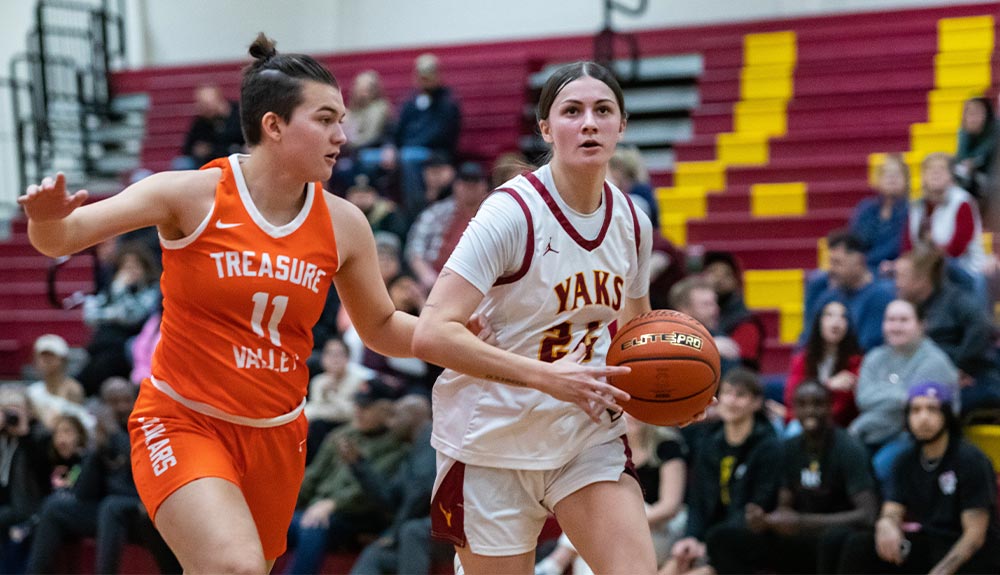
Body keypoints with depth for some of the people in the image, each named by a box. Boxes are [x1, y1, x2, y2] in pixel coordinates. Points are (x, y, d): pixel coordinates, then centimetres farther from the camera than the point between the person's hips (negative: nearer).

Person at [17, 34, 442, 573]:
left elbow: (381, 328, 13)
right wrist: (47, 219, -36)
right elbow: (61, 238, -12)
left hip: (276, 436, 5)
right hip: (182, 423, -5)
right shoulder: (192, 195, -11)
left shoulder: (344, 225, 0)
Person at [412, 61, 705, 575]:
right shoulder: (512, 213, -18)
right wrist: (547, 376, -31)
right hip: (494, 438, -5)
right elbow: (432, 335, -27)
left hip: (588, 434, 5)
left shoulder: (632, 223, 1)